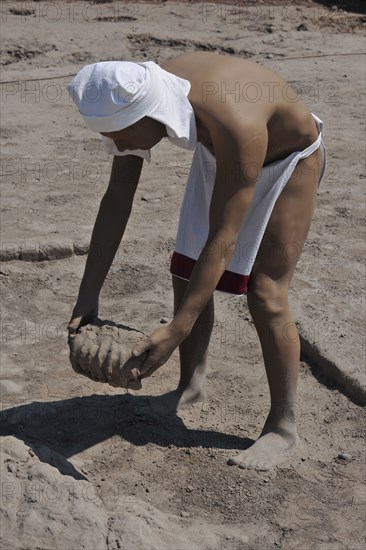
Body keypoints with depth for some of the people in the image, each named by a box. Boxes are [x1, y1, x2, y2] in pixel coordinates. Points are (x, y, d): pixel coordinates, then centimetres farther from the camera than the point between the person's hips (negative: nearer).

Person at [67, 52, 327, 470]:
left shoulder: (237, 128, -45)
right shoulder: (138, 99, -25)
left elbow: (222, 240, -41)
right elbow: (116, 200, -18)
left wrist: (176, 329, -42)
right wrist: (88, 294, -19)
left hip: (288, 160, -6)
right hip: (218, 153, 6)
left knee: (265, 293, -11)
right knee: (186, 271, 3)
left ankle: (282, 425, 3)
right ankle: (191, 385, 23)